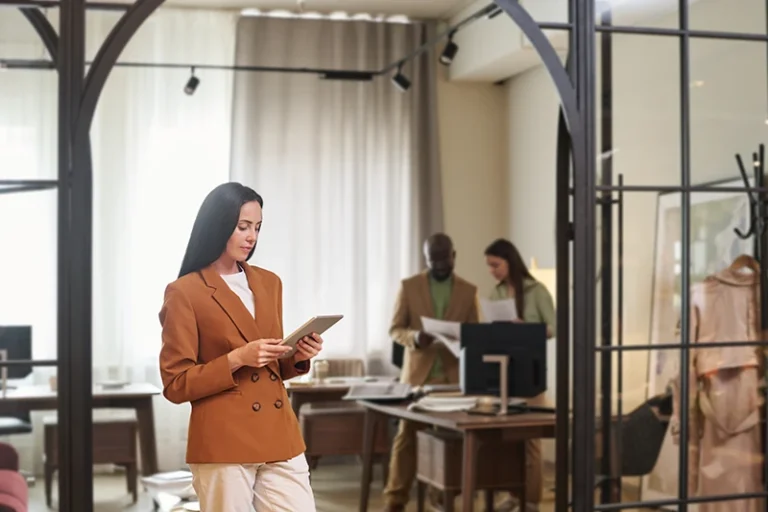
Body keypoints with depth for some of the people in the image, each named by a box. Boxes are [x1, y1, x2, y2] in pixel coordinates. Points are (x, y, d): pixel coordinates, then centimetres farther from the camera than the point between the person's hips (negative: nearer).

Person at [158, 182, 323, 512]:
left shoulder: (269, 283, 12)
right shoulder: (185, 292, -5)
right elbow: (176, 385, -7)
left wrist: (297, 358, -1)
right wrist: (236, 359, -18)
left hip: (279, 438, 5)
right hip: (222, 445, -5)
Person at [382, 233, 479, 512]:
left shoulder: (469, 291, 7)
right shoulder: (409, 286, 3)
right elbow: (395, 329, 2)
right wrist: (414, 337, -19)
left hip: (453, 374, 1)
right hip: (417, 373, -1)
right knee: (406, 435, -2)